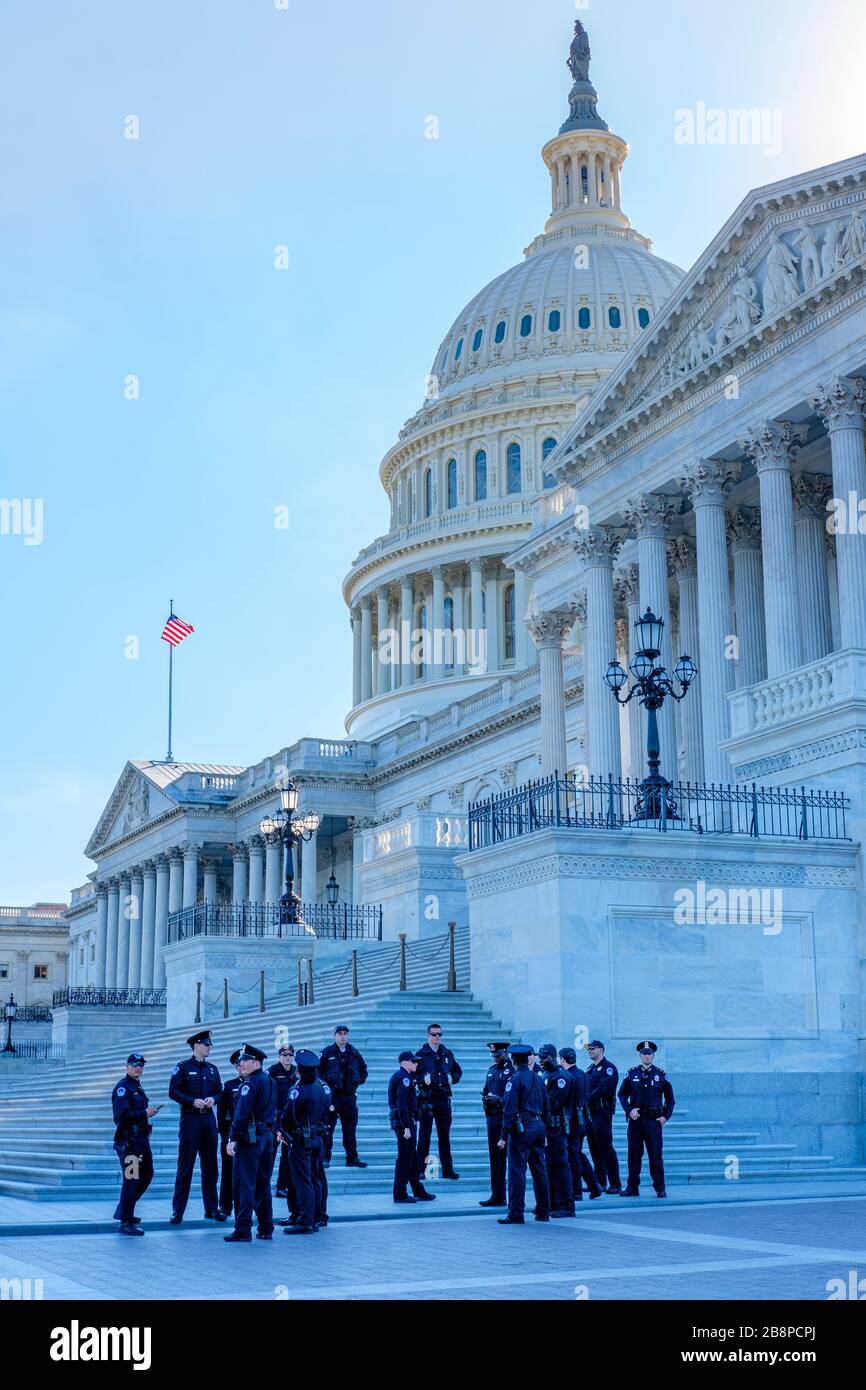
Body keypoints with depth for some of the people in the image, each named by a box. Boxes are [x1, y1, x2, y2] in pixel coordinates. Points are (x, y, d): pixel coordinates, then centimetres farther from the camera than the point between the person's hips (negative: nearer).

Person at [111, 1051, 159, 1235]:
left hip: (141, 1138, 10)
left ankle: (123, 1210, 28)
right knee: (131, 1179, -9)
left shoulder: (137, 1087, 19)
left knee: (146, 1174, 16)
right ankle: (126, 1223, -4)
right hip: (128, 1139, -10)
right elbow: (122, 1114, -20)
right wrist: (145, 1113, -17)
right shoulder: (123, 1087, -10)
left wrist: (148, 1112, 12)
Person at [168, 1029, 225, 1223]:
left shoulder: (212, 1069, 15)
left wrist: (213, 1099, -4)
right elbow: (173, 1092, -7)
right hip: (190, 1118, -5)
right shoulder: (183, 1067, -2)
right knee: (185, 1165, -4)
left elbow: (219, 1091, 18)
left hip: (209, 1119, 5)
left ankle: (212, 1208, 15)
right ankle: (178, 1211, 1)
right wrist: (193, 1101, -17)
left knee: (210, 1165, 8)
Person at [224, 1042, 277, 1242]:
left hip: (250, 1137, -8)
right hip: (267, 1136, 8)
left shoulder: (250, 1083, -13)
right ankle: (266, 1229, 15)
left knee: (244, 1185, -5)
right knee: (263, 1185, 13)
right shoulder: (270, 1081, 14)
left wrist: (232, 1139, -19)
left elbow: (242, 1113, -19)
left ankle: (243, 1231, -5)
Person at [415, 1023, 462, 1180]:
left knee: (444, 1136, 9)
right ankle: (420, 1169, 4)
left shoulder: (448, 1054, 11)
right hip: (426, 1100, -3)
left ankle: (447, 1169, 14)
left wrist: (452, 1078, 3)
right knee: (424, 1136, -1)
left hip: (444, 1099, 3)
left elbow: (458, 1071, 22)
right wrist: (423, 1080, -17)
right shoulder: (420, 1055, -1)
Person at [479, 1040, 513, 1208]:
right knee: (495, 1158, 9)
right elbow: (486, 1092, 22)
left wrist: (499, 1100, -20)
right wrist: (485, 1098, 1)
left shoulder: (513, 1071, -7)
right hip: (492, 1119, 7)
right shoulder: (491, 1071, 17)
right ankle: (497, 1196, 14)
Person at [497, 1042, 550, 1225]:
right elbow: (545, 1107, 14)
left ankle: (516, 1214, -4)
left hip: (521, 1129, -7)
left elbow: (509, 1110, -14)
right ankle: (543, 1212, 18)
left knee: (517, 1171, -4)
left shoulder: (515, 1080, -10)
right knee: (540, 1171, 12)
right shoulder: (538, 1079, 11)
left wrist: (504, 1136, -12)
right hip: (538, 1127, 7)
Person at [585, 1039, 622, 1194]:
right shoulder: (590, 1069, 19)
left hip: (602, 1113, -8)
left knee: (606, 1148, -8)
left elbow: (602, 1089, -17)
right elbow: (586, 1089, 16)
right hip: (590, 1113, 8)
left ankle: (615, 1185, -4)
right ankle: (600, 1183, 17)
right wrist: (585, 1103, -1)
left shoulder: (608, 1068, -6)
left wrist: (587, 1100, -16)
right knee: (594, 1149, 10)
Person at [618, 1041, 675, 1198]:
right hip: (635, 1119, 1)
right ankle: (632, 1187, 10)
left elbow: (670, 1098, 10)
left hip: (654, 1120, -1)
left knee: (655, 1155, -1)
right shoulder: (632, 1074, 7)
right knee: (634, 1153, 3)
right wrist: (629, 1110, -5)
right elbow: (622, 1094, 10)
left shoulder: (661, 1075, 5)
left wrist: (666, 1116, 0)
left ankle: (660, 1188, 7)